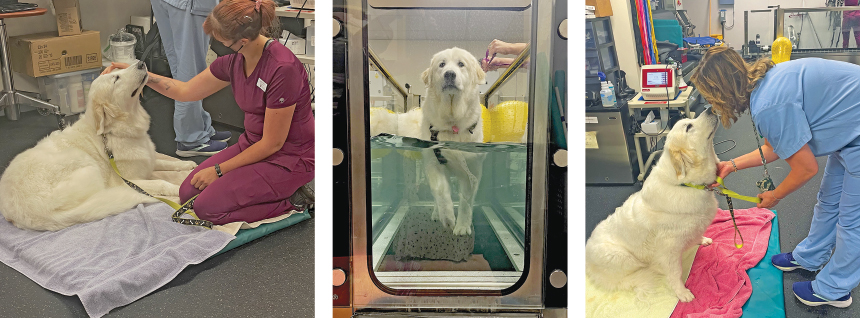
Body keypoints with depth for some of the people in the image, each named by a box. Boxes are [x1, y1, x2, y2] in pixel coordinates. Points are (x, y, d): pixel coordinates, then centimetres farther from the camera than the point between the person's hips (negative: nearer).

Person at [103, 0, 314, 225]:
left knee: (208, 206, -15)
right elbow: (186, 91, 13)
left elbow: (272, 143, -21)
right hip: (253, 143, 9)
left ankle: (291, 199, -2)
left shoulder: (282, 68, -28)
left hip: (288, 158, -9)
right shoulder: (235, 61, -3)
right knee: (188, 193, 3)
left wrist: (219, 170, -12)